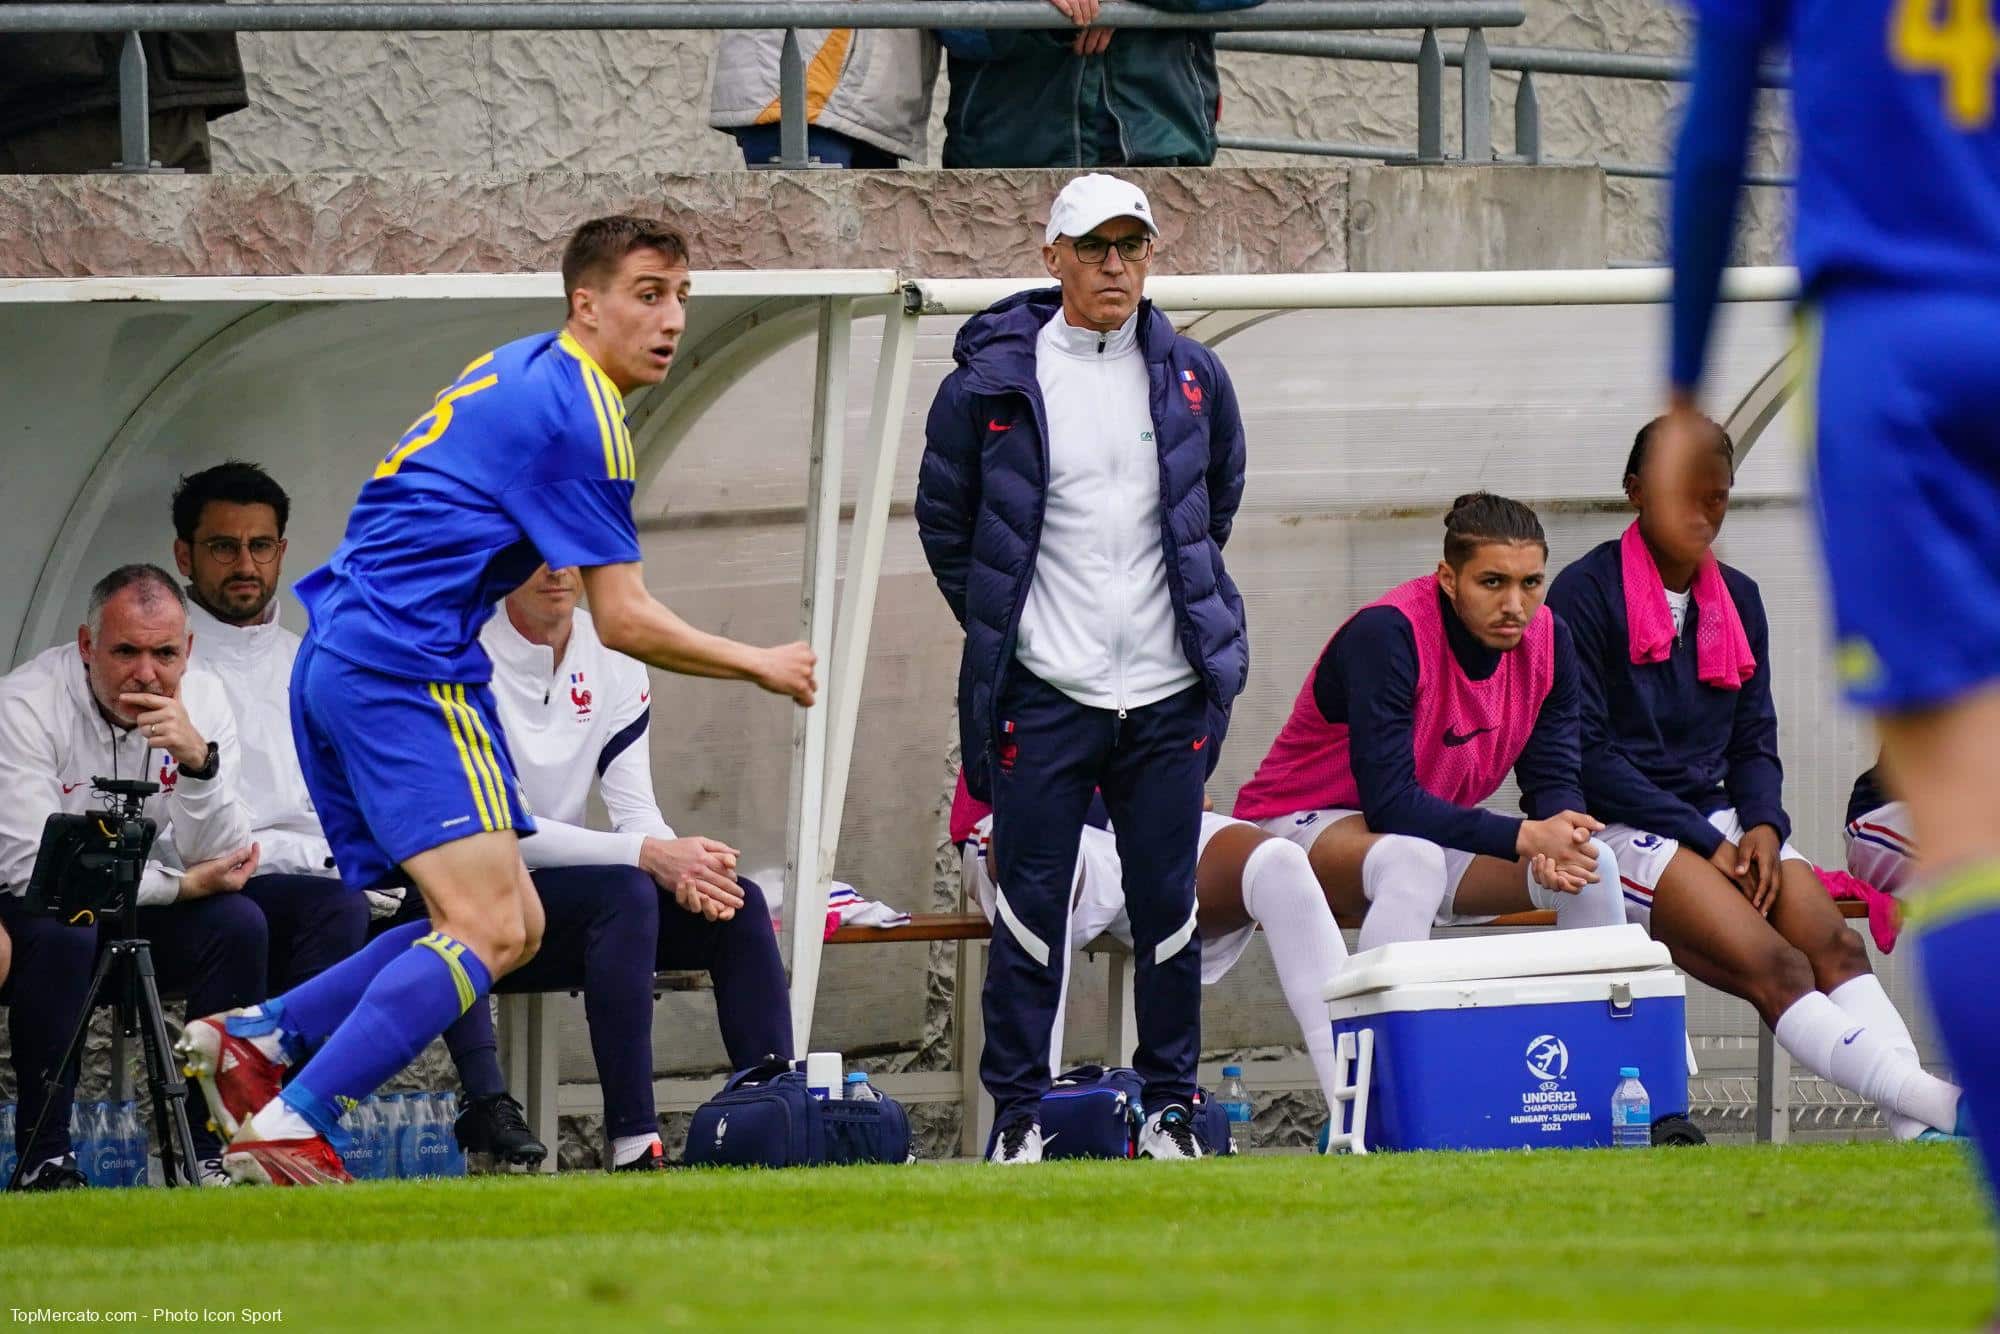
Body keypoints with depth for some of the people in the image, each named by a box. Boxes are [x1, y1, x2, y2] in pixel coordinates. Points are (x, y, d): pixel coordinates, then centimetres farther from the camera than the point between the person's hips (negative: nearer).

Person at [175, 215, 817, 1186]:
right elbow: (625, 621, -10)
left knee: (513, 927, 9)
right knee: (490, 930, -18)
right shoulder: (578, 412, -11)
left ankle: (255, 1036, 2)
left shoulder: (521, 372, 19)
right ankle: (286, 1128, -26)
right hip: (407, 670, -10)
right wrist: (760, 665, 3)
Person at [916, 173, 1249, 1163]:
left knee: (1168, 907, 5)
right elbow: (944, 521, 9)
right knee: (1031, 905, -2)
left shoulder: (1192, 379, 7)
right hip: (1043, 697, -2)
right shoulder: (990, 382, -1)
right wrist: (999, 629, 9)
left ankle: (1169, 1107, 15)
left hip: (1168, 697, 2)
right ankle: (1017, 1111, 6)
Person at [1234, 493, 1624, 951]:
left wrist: (1558, 847, -28)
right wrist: (1523, 837, -35)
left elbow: (1553, 781, -3)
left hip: (1435, 832, 6)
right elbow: (1388, 803, -30)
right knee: (1413, 862, -39)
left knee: (1590, 868, -15)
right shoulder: (1386, 634, -27)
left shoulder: (1547, 639, -7)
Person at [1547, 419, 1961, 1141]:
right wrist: (1703, 843, -14)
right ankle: (1938, 1103, -44)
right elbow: (1584, 754, -10)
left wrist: (1763, 824, -4)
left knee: (1835, 944, -23)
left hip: (1717, 816, 6)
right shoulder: (1587, 593, -5)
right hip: (1621, 829, -6)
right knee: (1774, 967, -29)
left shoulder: (1737, 598, 15)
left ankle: (1917, 1127, -41)